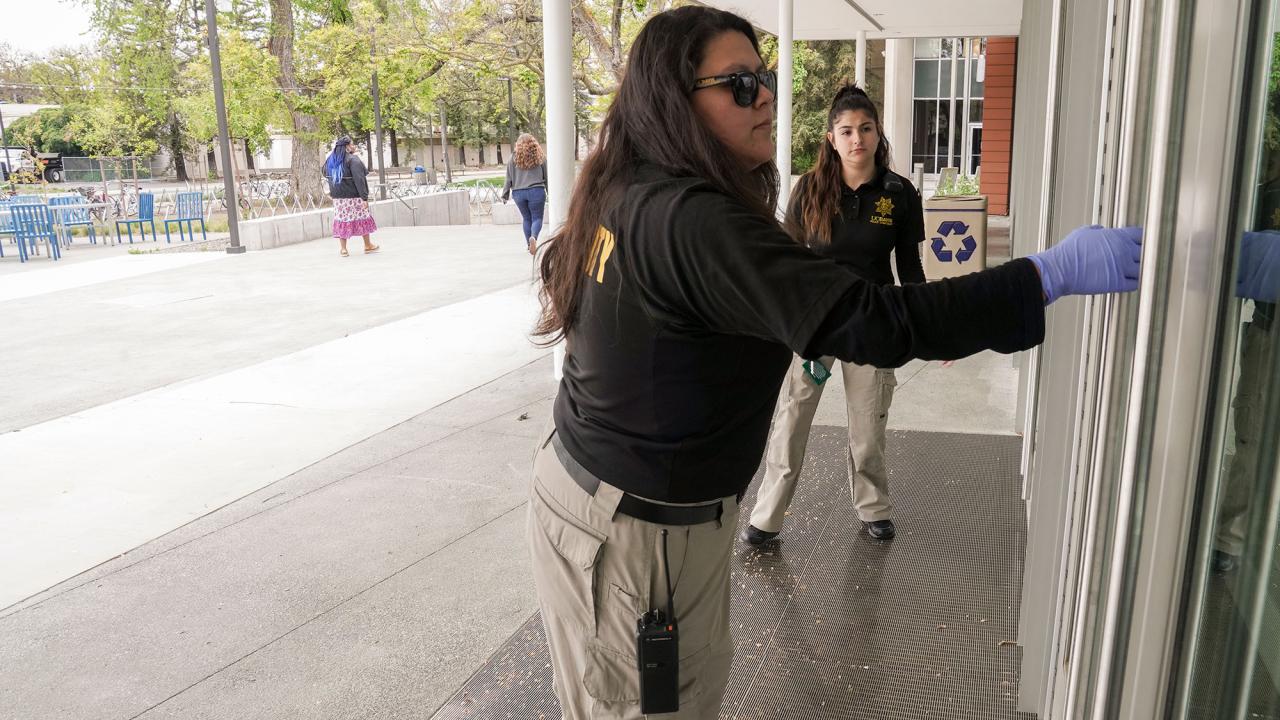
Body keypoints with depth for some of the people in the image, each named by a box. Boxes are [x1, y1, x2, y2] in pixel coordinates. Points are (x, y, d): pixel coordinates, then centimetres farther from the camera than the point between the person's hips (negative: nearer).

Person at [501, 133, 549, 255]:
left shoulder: (514, 157, 5)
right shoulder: (540, 156, 3)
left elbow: (509, 178, 5)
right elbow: (547, 176, 5)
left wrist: (505, 195, 11)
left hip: (519, 192, 2)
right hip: (536, 191, -2)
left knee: (527, 219, 15)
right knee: (537, 218, 3)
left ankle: (529, 245, 14)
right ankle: (533, 237, -26)